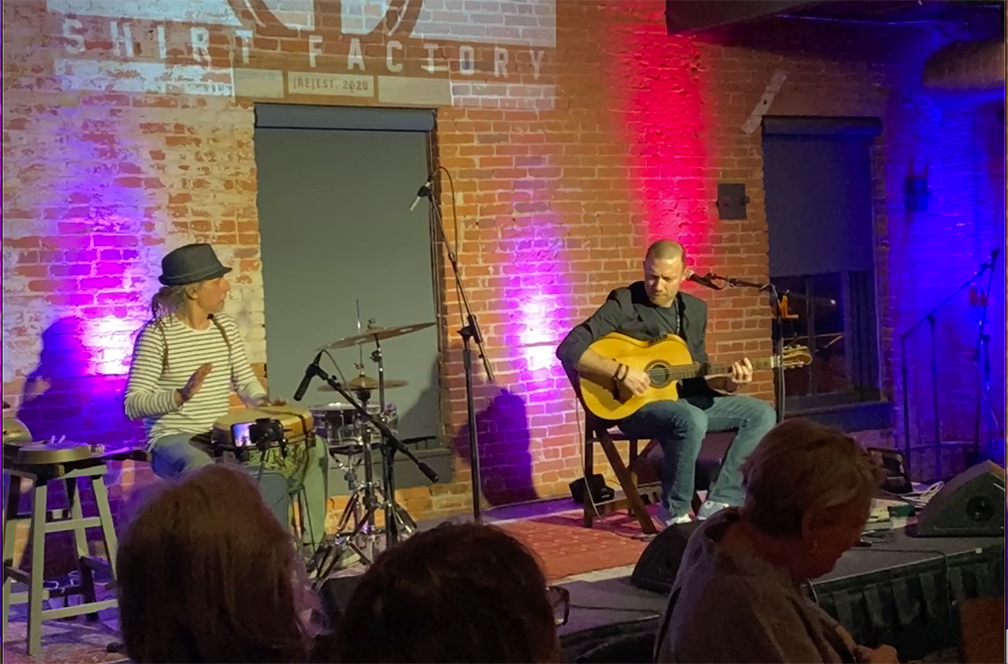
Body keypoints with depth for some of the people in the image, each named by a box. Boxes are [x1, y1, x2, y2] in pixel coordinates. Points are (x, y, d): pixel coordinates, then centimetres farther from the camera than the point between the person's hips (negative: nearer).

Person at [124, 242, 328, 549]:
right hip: (174, 441, -7)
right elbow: (133, 405, -16)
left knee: (312, 449, -2)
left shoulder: (225, 327, 8)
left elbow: (245, 381, 15)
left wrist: (263, 402, -8)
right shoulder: (157, 335, -12)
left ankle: (313, 545, 5)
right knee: (202, 469, -42)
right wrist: (181, 396, -32)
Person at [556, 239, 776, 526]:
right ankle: (675, 512, -15)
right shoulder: (623, 305, -11)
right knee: (691, 421, -37)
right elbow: (569, 349, -21)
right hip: (633, 404, -7)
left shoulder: (695, 309, 10)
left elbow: (698, 374, 15)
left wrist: (727, 383, -6)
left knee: (762, 413, -6)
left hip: (685, 399, 7)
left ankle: (718, 505, -12)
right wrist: (620, 371, -29)